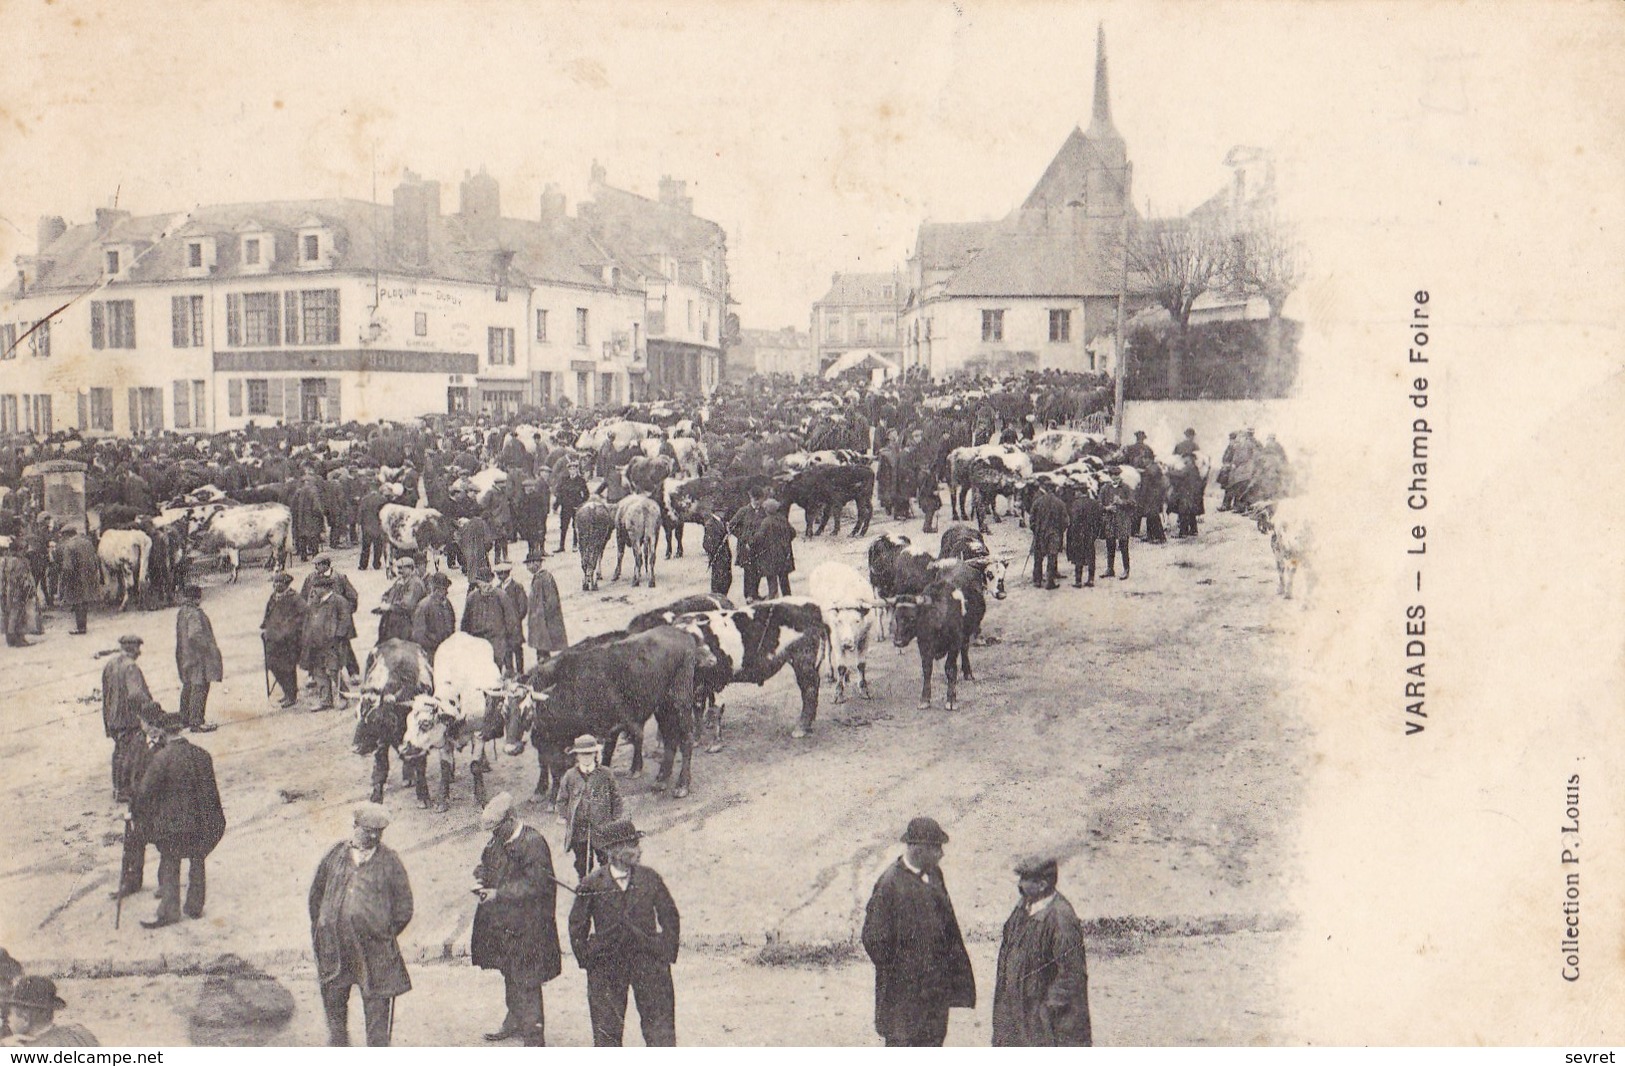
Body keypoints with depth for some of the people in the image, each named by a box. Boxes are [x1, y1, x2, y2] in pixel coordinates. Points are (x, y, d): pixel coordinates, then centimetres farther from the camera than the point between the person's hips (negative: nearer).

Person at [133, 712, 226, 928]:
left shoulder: (162, 757, -16)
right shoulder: (202, 755, -2)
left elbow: (145, 790, -16)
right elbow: (211, 791, 6)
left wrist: (138, 813, 1)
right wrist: (216, 818, 17)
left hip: (171, 822, -4)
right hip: (201, 821, 4)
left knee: (169, 865, 9)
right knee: (197, 862, 17)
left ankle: (169, 911, 11)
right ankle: (195, 907, 24)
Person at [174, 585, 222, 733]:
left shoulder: (181, 612, 7)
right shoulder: (194, 614, -22)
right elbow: (195, 634, -31)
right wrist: (209, 645, -19)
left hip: (185, 657, 10)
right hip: (198, 657, -10)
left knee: (187, 686, 19)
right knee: (199, 688, -3)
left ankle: (185, 718, 29)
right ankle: (196, 723, -1)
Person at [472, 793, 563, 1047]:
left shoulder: (533, 843, -18)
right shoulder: (497, 841, 6)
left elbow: (535, 884, -22)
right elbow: (485, 863, 22)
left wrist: (499, 893, -22)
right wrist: (481, 879, -2)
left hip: (526, 928, -8)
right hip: (501, 922, 8)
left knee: (526, 980, -5)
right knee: (509, 975, 21)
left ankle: (533, 1036, 1)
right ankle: (515, 1021, 39)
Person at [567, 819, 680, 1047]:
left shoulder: (649, 878, -4)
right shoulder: (591, 885, -9)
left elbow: (670, 917, 7)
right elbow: (577, 926, 3)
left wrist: (667, 953, 3)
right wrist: (587, 960, 1)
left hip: (649, 961, 1)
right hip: (606, 966, -1)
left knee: (661, 1026, 2)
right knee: (606, 1029, 6)